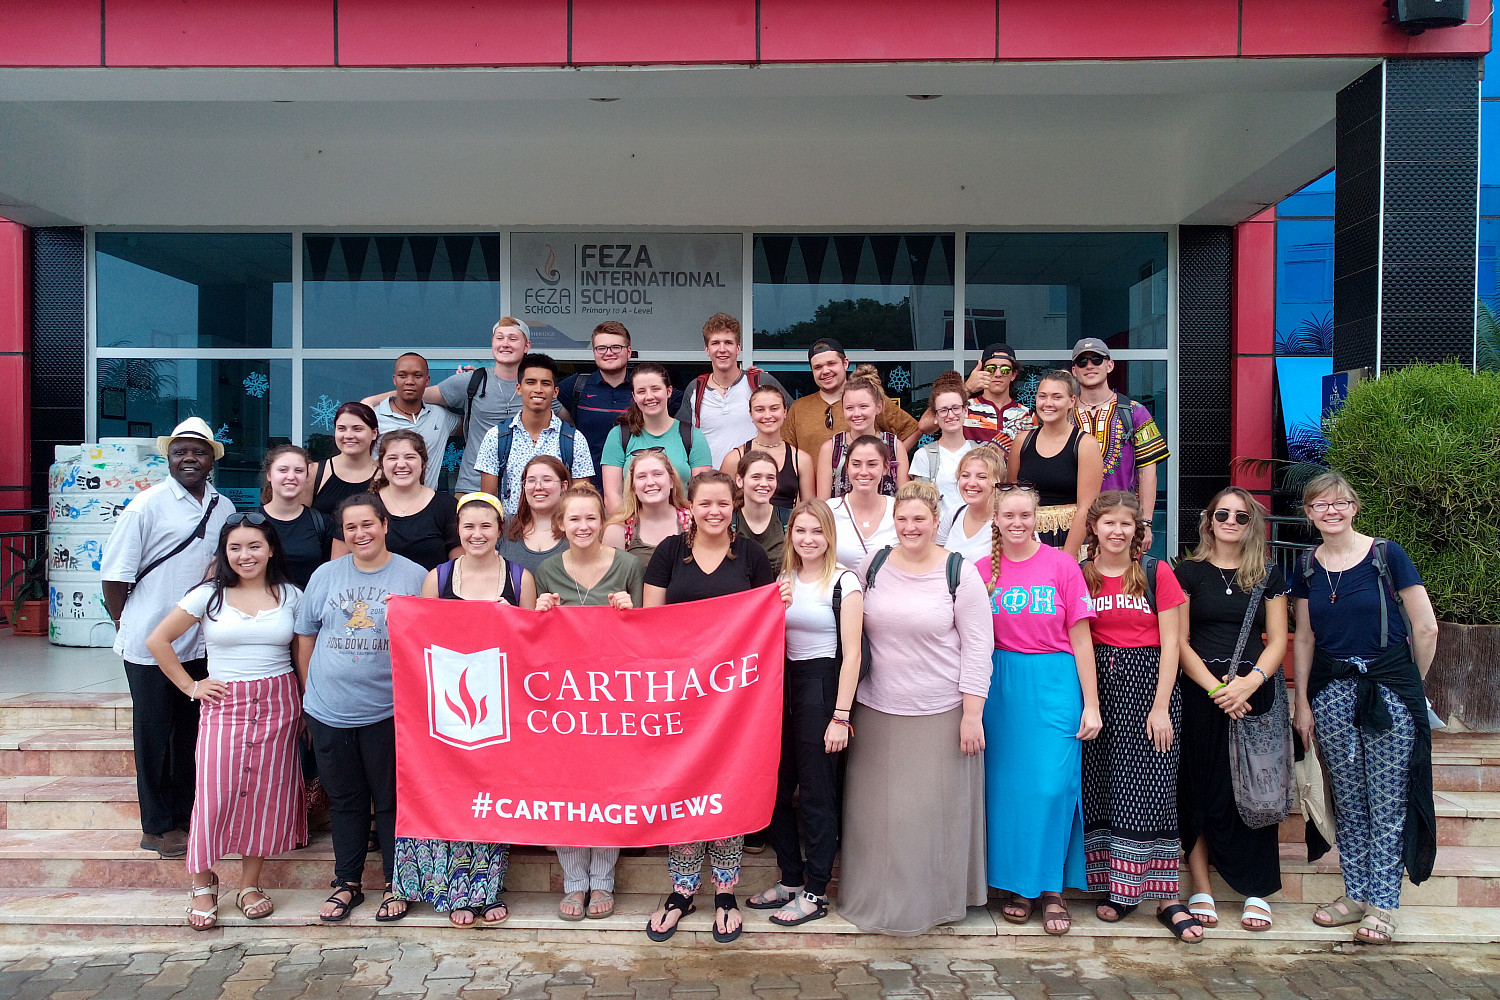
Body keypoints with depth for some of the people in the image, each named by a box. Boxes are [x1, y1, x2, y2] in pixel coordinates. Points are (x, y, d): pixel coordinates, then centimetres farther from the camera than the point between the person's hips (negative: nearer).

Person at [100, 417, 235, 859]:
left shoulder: (224, 508, 6)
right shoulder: (147, 505, -10)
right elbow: (115, 573, -8)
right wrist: (125, 624, -3)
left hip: (203, 644, 5)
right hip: (150, 645, -5)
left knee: (191, 734, 15)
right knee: (154, 736, 7)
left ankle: (184, 817, 30)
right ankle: (157, 827, 20)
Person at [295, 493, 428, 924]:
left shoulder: (414, 577, -2)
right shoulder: (325, 575, 6)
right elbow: (305, 637, 12)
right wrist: (309, 694, 10)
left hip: (388, 712, -3)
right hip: (328, 711, 3)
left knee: (391, 800, 6)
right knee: (344, 800, 14)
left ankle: (396, 884, 20)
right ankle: (347, 883, 27)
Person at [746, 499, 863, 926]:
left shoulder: (844, 582, -8)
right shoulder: (783, 579, 10)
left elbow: (851, 653, -11)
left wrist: (841, 716, -15)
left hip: (823, 688, -6)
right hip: (784, 685, 6)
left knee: (817, 795, 2)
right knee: (775, 790, 11)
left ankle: (815, 893, 15)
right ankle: (791, 879, 27)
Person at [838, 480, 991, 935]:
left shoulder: (960, 573, -5)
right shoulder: (873, 565, 4)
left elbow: (977, 647, -4)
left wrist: (972, 714, -9)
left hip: (941, 714, -3)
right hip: (876, 711, 3)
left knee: (937, 809, 6)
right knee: (876, 811, 10)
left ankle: (936, 899, 24)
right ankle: (876, 899, 27)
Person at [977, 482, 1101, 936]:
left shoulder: (1062, 566, -3)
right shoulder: (982, 570, 4)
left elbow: (1080, 638, -2)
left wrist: (1091, 704, -3)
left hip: (1053, 682, -2)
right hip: (1000, 684, 2)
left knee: (1053, 784, -5)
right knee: (1007, 785, 6)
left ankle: (1051, 888, 11)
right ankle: (1018, 884, 20)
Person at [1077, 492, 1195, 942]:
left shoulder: (1156, 572, -1)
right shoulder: (1080, 575, 5)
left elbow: (1170, 643, -3)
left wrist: (1161, 706, -9)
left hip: (1147, 681, -2)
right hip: (1098, 683, 2)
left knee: (1151, 787, -3)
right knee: (1101, 786, 5)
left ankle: (1166, 897, 5)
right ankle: (1116, 887, 16)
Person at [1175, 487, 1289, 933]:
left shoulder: (1268, 575, 10)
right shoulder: (1189, 572, 5)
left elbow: (1277, 641, 6)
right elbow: (1179, 641, 0)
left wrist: (1251, 681, -12)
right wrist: (1214, 687, -11)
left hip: (1253, 691, 1)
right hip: (1199, 692, -1)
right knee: (1201, 791, 1)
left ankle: (1256, 892, 11)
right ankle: (1201, 890, 7)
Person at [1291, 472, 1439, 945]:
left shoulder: (1386, 555, -7)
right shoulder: (1307, 568, 5)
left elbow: (1426, 629, -3)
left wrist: (1410, 683, 6)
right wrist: (1302, 702, 7)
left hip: (1388, 689, -3)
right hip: (1331, 692, 4)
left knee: (1388, 803, 0)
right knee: (1349, 803, 10)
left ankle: (1382, 904, 10)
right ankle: (1355, 893, 21)